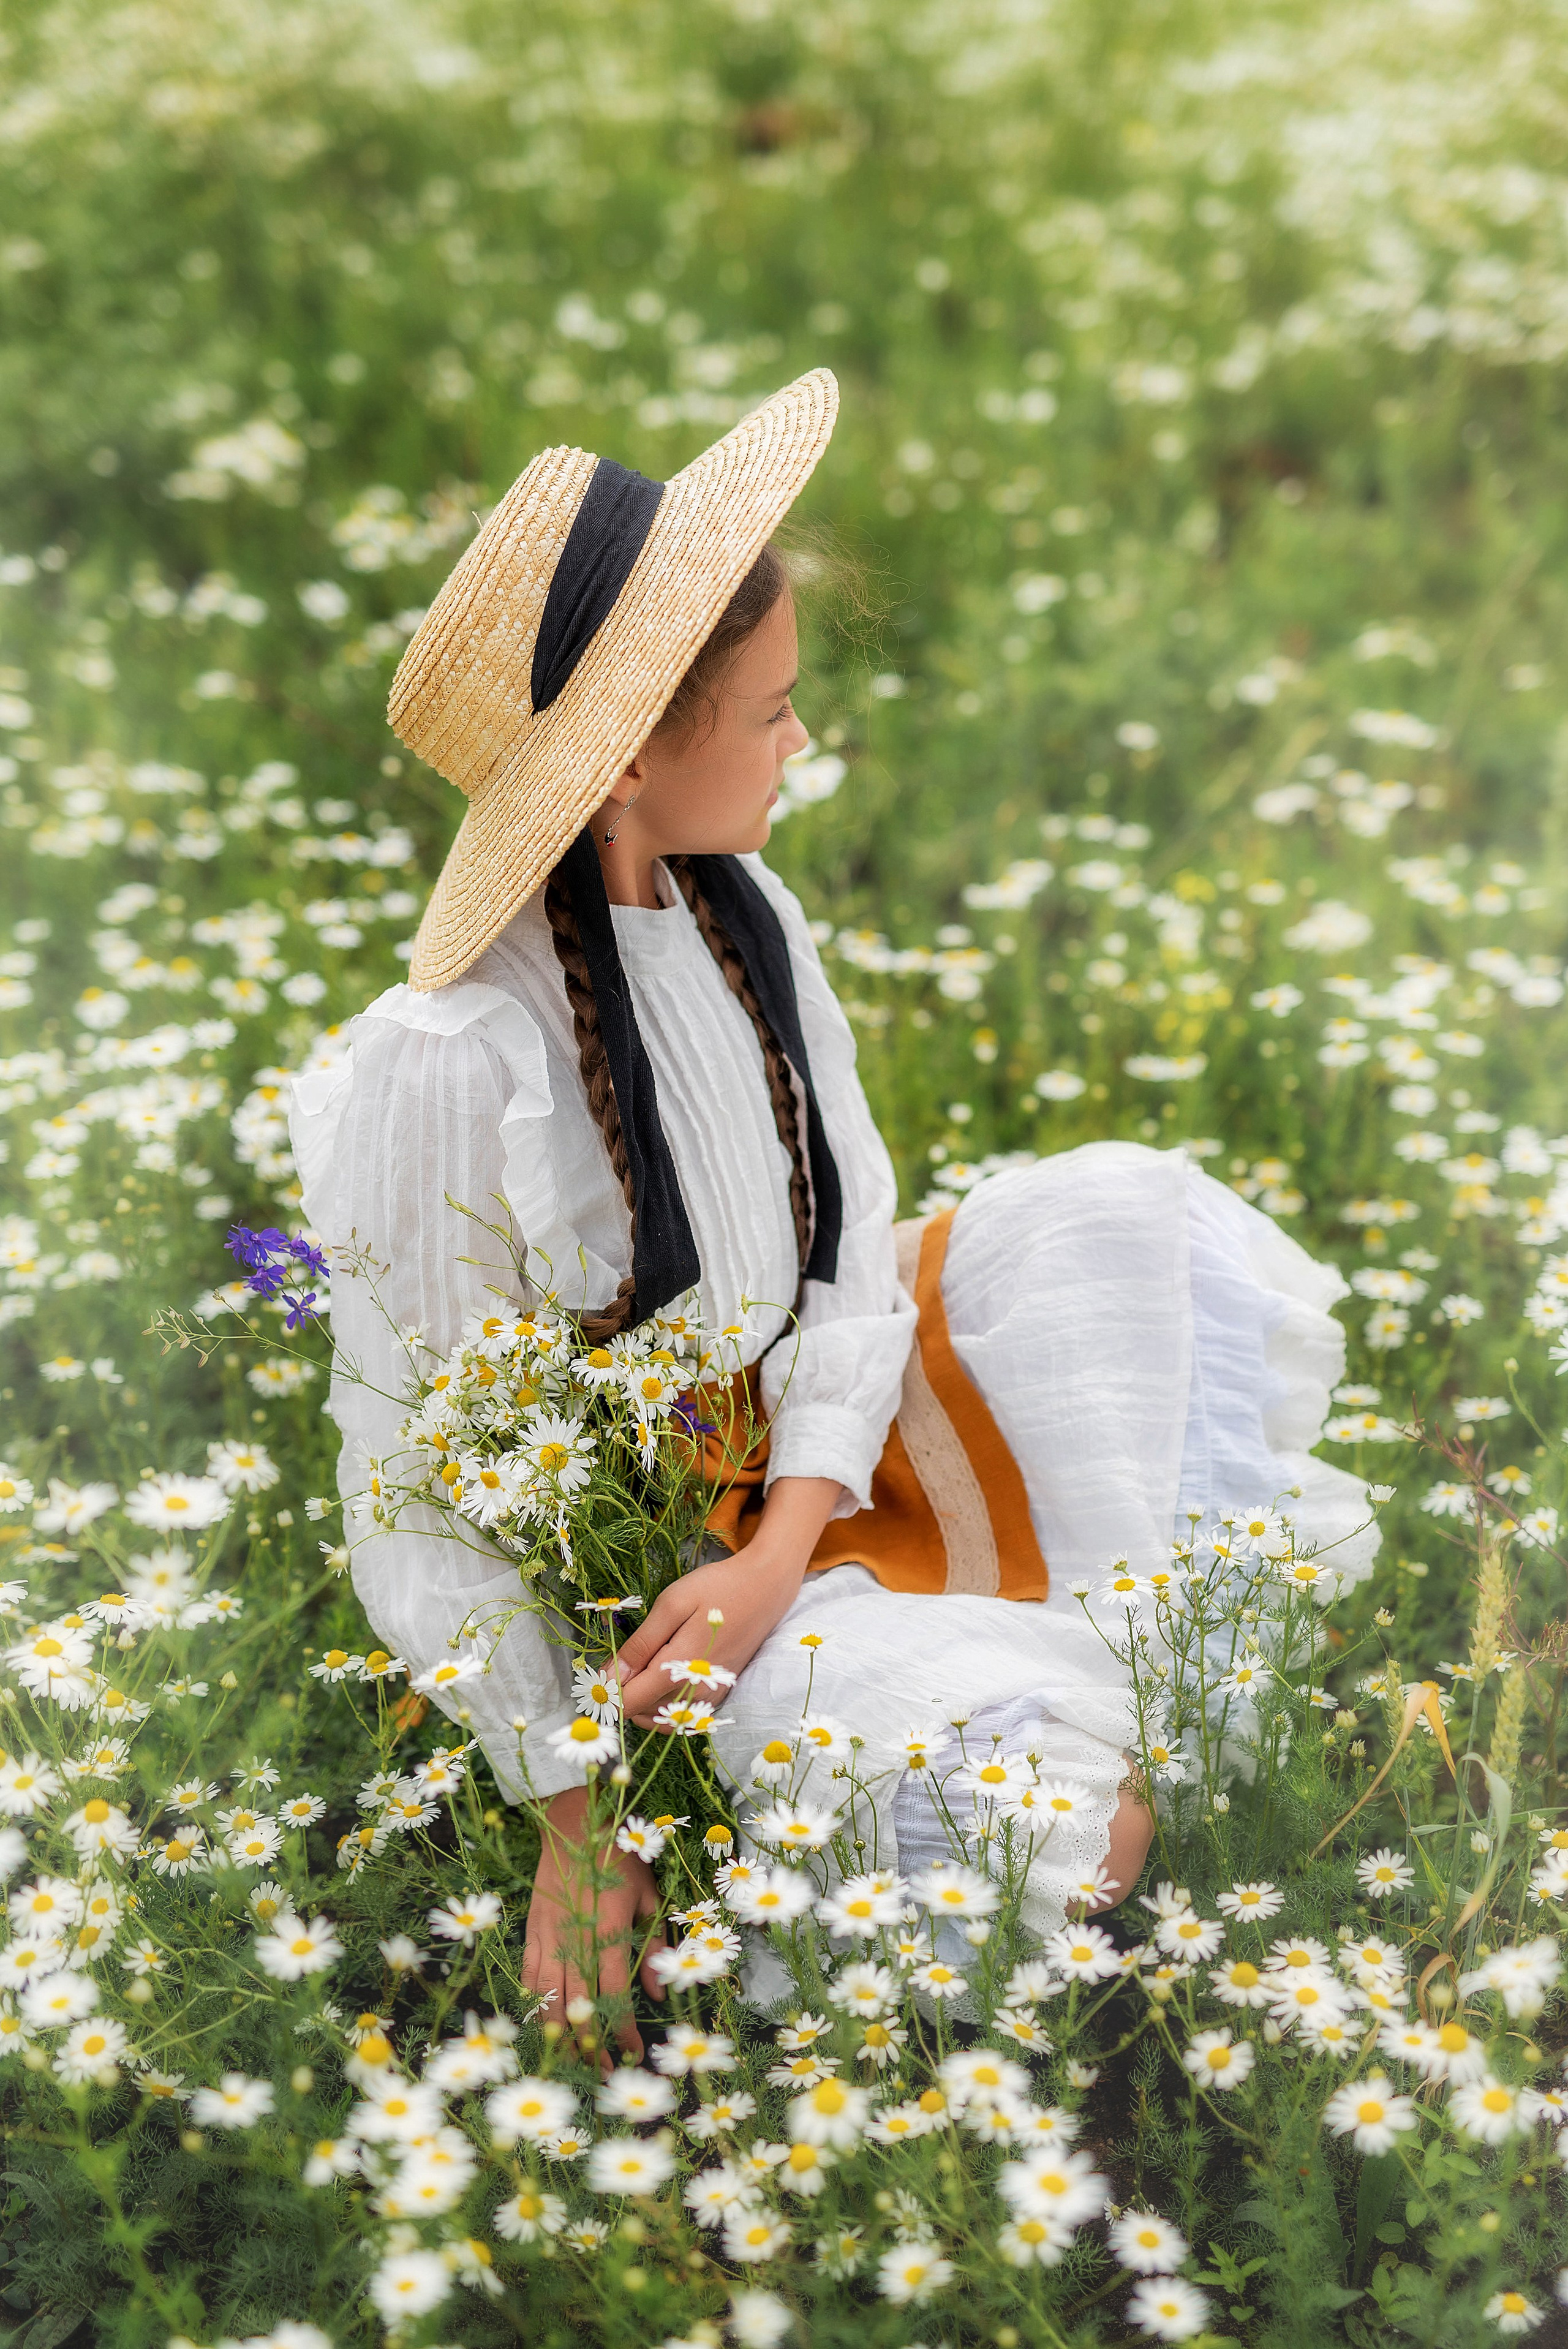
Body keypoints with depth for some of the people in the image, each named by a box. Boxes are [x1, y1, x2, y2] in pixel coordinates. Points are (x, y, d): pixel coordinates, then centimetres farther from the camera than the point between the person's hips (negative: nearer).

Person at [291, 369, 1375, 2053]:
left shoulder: (739, 914, -6)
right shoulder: (440, 1075, -29)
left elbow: (846, 1247, -1)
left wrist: (781, 1546, -18)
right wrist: (573, 1820, -14)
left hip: (805, 1449, 8)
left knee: (1132, 1219, -5)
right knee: (998, 1762, -29)